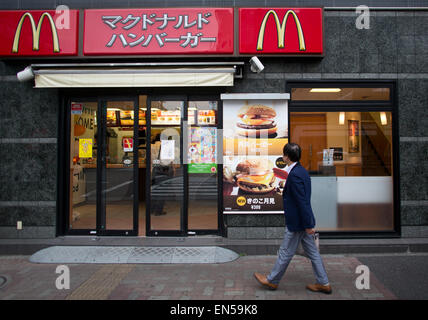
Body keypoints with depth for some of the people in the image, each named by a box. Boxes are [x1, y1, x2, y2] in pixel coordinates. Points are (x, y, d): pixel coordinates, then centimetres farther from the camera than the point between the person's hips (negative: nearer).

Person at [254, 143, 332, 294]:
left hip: (296, 222, -10)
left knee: (285, 253, 6)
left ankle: (272, 280, 23)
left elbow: (302, 202, -25)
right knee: (312, 252, 16)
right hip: (304, 221, 10)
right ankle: (323, 283, 26)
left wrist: (308, 225, -21)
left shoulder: (294, 175, -23)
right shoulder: (302, 171, 7)